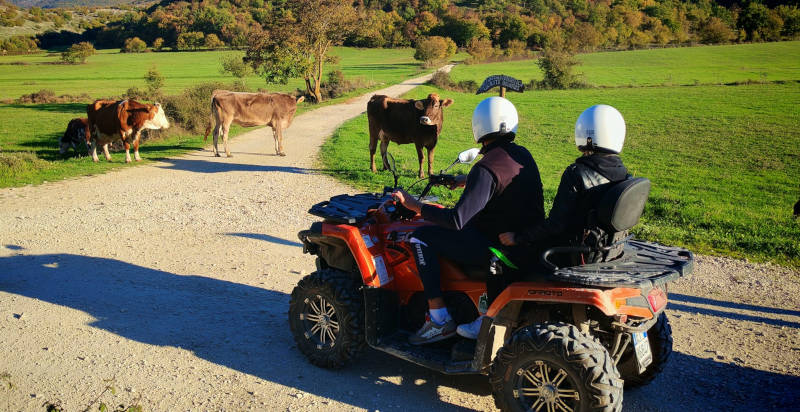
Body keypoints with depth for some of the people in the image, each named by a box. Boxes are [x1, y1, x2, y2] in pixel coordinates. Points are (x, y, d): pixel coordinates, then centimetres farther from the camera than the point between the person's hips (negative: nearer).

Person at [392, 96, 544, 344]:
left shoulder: (486, 169, -21)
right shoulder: (523, 155, 5)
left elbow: (457, 220, -26)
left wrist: (415, 205, -16)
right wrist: (468, 181, 36)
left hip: (498, 247, -9)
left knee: (421, 237, -3)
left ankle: (440, 321, 0)